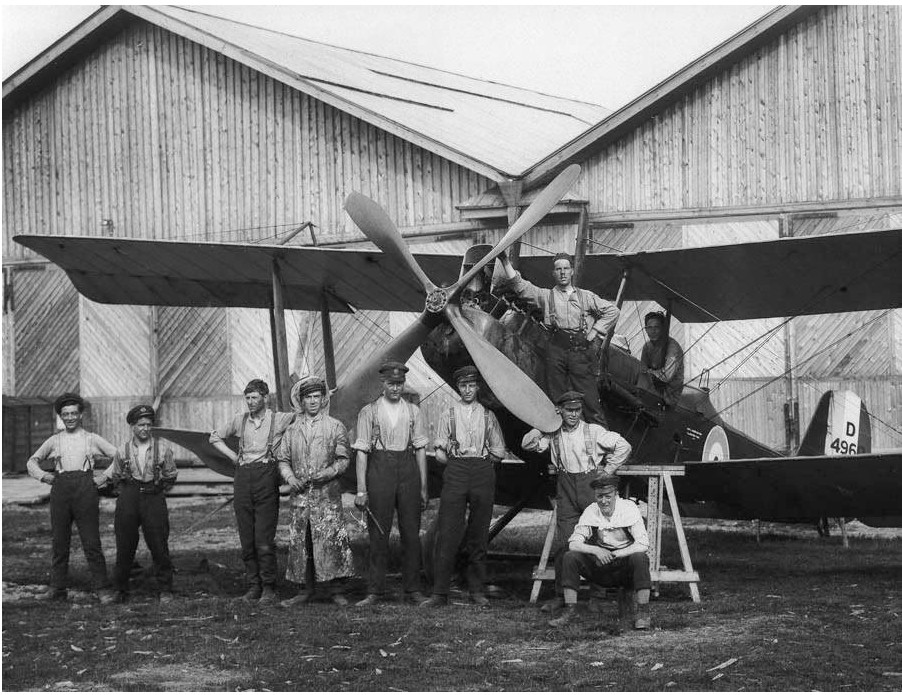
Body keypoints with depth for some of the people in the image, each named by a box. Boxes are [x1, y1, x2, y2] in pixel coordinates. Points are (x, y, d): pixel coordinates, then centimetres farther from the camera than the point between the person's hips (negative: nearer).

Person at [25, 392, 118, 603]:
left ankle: (102, 589, -4)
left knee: (91, 542, -6)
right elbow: (32, 462, 22)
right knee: (59, 542, 2)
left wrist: (105, 476, 0)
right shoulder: (54, 441, 14)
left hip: (85, 488, -2)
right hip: (60, 489, 2)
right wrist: (43, 475, 5)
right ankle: (57, 589, 8)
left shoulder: (92, 439, 10)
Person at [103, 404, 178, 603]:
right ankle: (121, 590, 14)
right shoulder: (122, 452, 3)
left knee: (159, 546, -3)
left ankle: (165, 590, 7)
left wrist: (159, 493, 6)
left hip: (154, 499, -1)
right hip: (128, 500, 1)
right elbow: (115, 477, 18)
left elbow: (171, 476, 13)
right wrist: (125, 493, 10)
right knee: (124, 547, 3)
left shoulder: (162, 450, 0)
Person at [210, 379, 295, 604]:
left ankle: (268, 587, -2)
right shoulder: (240, 420, 13)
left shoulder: (278, 419, 2)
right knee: (246, 538, 4)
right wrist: (232, 455, 14)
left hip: (267, 477, -4)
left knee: (264, 539, -9)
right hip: (243, 477, 4)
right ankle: (253, 586, 10)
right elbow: (215, 437, 26)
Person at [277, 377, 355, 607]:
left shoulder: (335, 427, 5)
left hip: (327, 493, -3)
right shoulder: (293, 429, 12)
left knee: (332, 539, -9)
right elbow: (282, 458, 14)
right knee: (299, 541, 2)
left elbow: (344, 458, 3)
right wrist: (290, 477, -3)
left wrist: (328, 473, -13)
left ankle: (337, 590, -3)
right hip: (300, 494, 3)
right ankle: (307, 589, 11)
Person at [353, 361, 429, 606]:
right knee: (378, 533, 0)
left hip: (408, 469, 2)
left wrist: (423, 487, 5)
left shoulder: (413, 411, 9)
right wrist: (361, 490, -7)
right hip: (379, 469, -2)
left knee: (411, 533, 4)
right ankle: (375, 592, 6)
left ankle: (412, 590, 13)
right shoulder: (369, 412, 1)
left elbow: (421, 450, 10)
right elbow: (361, 452, -1)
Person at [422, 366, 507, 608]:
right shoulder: (449, 415, 9)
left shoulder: (488, 416, 11)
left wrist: (481, 463, 5)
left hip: (483, 473, 1)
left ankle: (477, 591, 11)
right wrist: (456, 463, 0)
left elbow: (499, 452, 13)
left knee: (479, 535, 3)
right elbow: (439, 452, 8)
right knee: (447, 533, -7)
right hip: (455, 473, -1)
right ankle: (440, 592, -6)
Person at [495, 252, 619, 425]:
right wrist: (505, 260, -7)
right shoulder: (546, 296, 12)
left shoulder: (586, 296, 15)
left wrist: (595, 332, 7)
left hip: (581, 350, -1)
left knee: (589, 397, -5)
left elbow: (613, 311, 17)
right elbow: (520, 285, 2)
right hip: (556, 351, 1)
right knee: (557, 398, 1)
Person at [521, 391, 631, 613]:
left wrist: (607, 470, 0)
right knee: (563, 544, -2)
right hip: (566, 493, 2)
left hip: (592, 488, -2)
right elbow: (528, 444, -1)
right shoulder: (553, 434, 6)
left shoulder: (594, 431, -2)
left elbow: (624, 447, 1)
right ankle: (560, 595, 3)